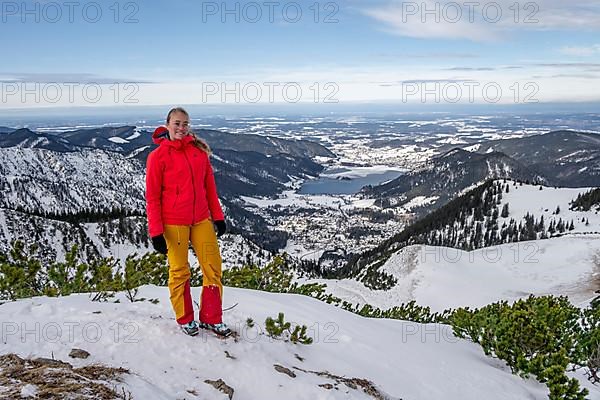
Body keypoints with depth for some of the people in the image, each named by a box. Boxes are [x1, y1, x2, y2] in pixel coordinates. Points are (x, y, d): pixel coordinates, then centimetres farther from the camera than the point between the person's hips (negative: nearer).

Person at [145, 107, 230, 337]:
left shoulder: (199, 150, 6)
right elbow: (152, 197, -6)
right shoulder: (158, 156, -6)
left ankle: (211, 318, 21)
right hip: (174, 223, -4)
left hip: (201, 219, 4)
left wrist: (217, 216, 11)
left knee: (213, 266, 5)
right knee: (179, 271, 8)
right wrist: (156, 232, -9)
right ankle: (185, 319, 28)